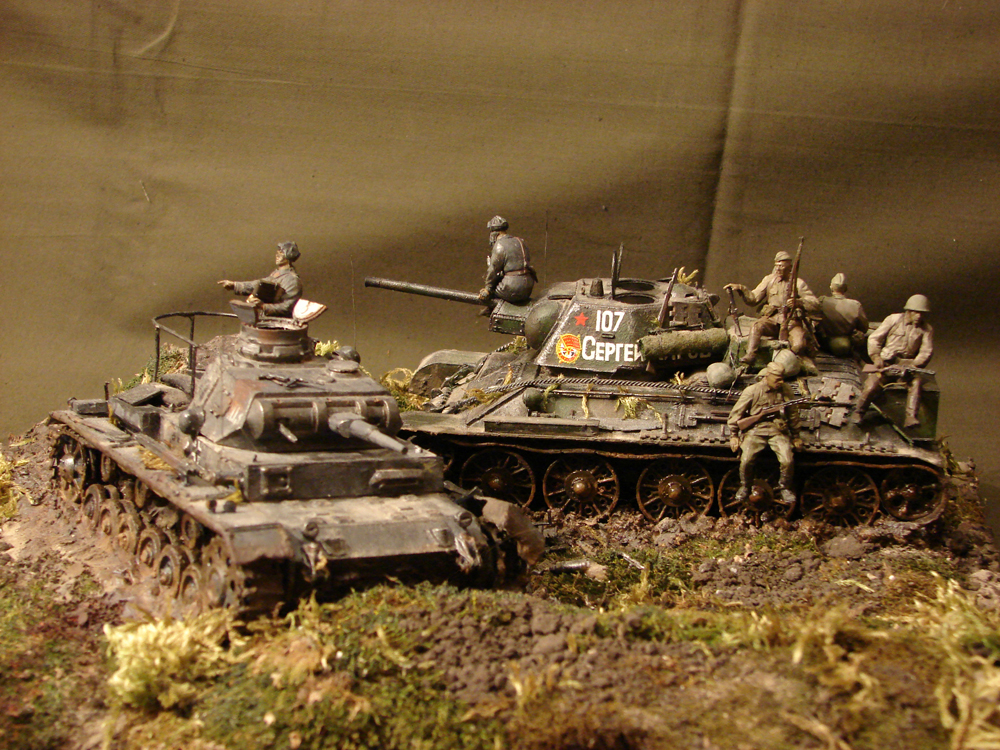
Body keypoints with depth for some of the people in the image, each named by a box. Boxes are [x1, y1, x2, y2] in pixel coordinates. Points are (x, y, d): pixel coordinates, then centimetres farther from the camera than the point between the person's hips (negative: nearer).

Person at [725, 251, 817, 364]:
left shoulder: (798, 283, 5)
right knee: (757, 326, -32)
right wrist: (741, 289, -6)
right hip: (771, 319, 2)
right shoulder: (769, 279, 14)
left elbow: (815, 303, -4)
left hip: (791, 321, -2)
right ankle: (749, 356, -41)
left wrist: (799, 302, -25)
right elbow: (753, 299, 11)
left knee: (799, 346, -29)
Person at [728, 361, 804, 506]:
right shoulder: (752, 391, -2)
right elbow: (736, 414, 4)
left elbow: (793, 415, 17)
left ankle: (785, 488, 9)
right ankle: (745, 486, 8)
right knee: (746, 460, -24)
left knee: (788, 461, -22)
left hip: (778, 432, 2)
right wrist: (733, 435, 0)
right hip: (756, 431, -1)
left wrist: (796, 437, 18)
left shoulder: (786, 391, 6)